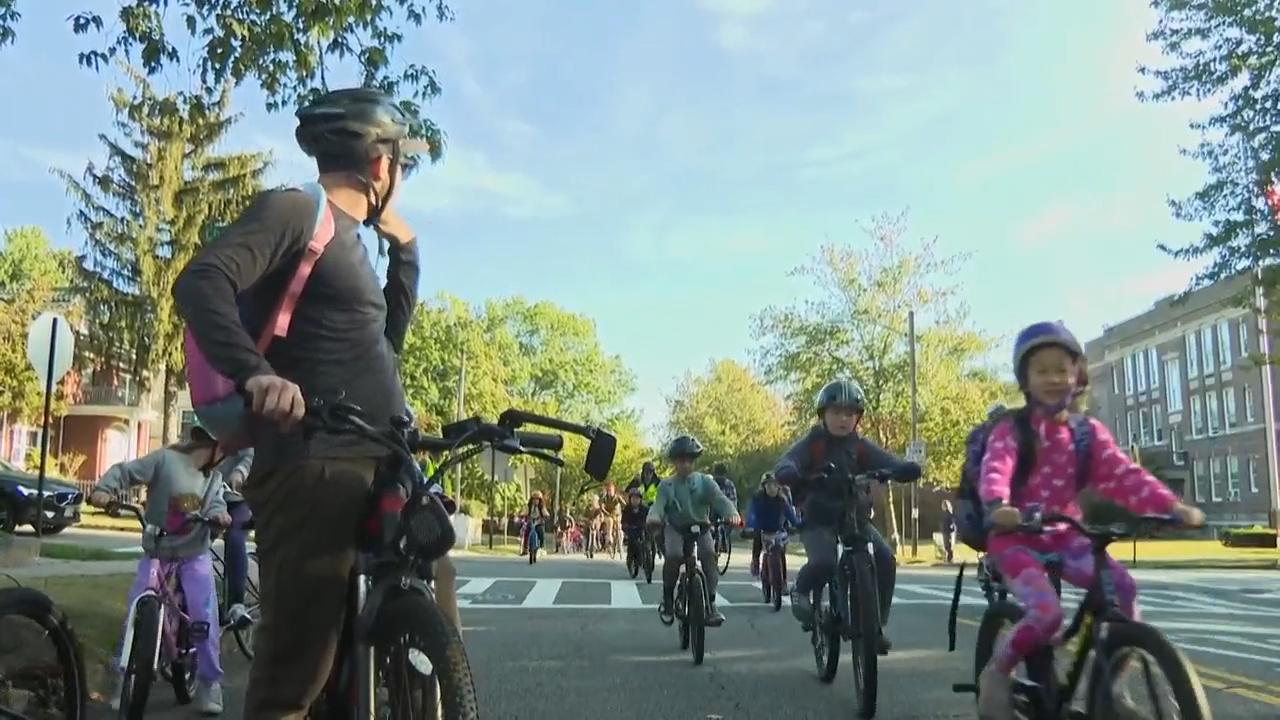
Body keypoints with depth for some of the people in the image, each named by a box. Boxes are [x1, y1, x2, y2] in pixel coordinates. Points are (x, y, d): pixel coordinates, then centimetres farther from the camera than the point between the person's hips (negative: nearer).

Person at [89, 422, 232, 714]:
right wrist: (104, 489, -32)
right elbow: (125, 471, -14)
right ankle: (124, 679, 14)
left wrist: (219, 514, -28)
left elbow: (214, 503, -5)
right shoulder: (165, 458, -11)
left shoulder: (213, 477, 7)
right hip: (156, 553, -3)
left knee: (205, 618, -6)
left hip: (195, 555, 3)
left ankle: (209, 682, 6)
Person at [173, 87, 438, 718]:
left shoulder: (347, 238, 25)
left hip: (379, 473, 9)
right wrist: (256, 372, -34)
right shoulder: (293, 211, -1)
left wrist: (405, 249, 26)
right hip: (314, 471, -9)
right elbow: (200, 282, -17)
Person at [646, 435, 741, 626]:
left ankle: (710, 603, -19)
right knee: (674, 555, -30)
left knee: (708, 553, -28)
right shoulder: (667, 485, 0)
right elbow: (659, 504, -15)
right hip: (675, 528, -1)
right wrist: (653, 517, -40)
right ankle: (667, 599, -8)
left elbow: (719, 498, -16)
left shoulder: (704, 481, -2)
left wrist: (732, 513, -38)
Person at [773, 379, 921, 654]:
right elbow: (785, 464, -23)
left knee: (885, 560, -17)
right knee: (823, 562, -30)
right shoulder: (812, 443, -7)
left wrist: (907, 469, -37)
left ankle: (877, 622, 0)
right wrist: (792, 474, -47)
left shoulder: (861, 447, 2)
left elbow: (887, 462, -13)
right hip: (818, 520, -3)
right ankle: (801, 589, 4)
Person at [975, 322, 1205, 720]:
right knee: (1047, 611, -27)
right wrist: (998, 506, -48)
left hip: (1063, 535, 4)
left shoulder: (1088, 432, 5)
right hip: (1016, 536, -4)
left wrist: (1171, 505, -23)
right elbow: (995, 470, -25)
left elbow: (1124, 474, -6)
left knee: (1122, 586, -22)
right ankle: (996, 672, -2)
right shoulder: (1012, 429, -7)